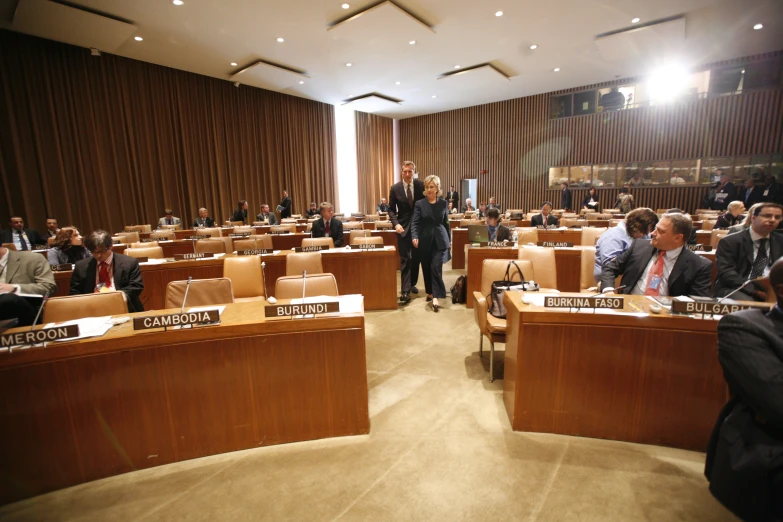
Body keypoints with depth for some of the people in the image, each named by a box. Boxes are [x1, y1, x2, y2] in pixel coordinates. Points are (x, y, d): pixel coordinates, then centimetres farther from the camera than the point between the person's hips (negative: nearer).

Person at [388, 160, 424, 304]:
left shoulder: (421, 185, -3)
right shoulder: (395, 188, -4)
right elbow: (391, 209, 0)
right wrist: (396, 223, -16)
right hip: (403, 227, -2)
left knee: (416, 258, 12)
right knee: (405, 260, -4)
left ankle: (412, 284, 30)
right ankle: (405, 291, -4)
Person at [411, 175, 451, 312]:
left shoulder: (443, 203, 4)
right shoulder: (419, 203, -1)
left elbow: (446, 222, 11)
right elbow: (414, 222, -8)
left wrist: (449, 239, 14)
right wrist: (414, 237, -25)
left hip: (440, 240, -1)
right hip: (425, 241, 1)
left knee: (436, 267, -10)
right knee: (426, 268, 10)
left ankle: (436, 296, -8)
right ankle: (430, 292, 28)